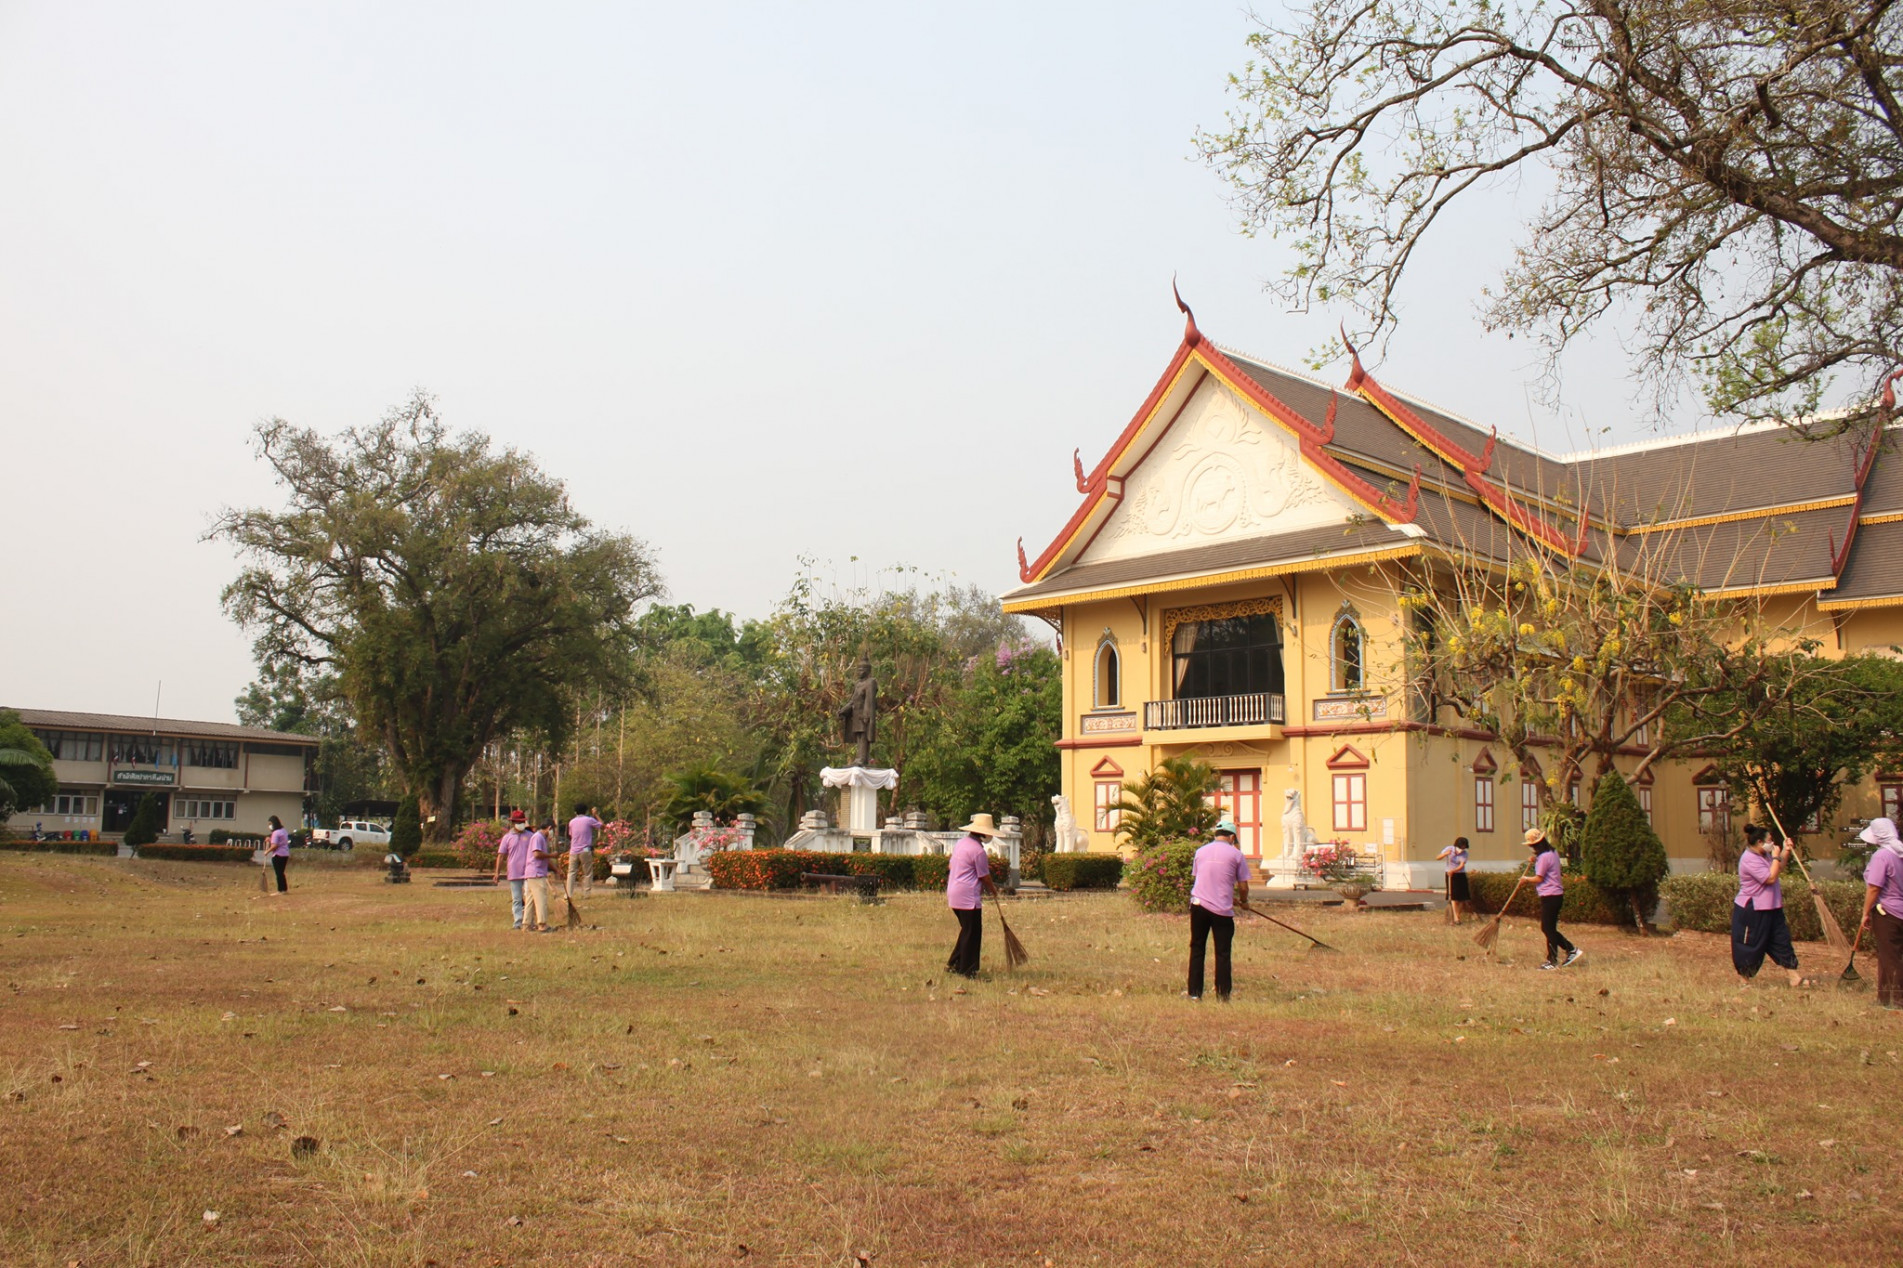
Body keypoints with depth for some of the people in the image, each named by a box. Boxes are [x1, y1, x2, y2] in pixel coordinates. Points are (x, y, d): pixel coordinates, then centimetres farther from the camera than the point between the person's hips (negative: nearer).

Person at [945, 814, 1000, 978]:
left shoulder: (961, 843, 12)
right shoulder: (978, 850, -16)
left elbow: (950, 869, 20)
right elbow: (985, 877, -8)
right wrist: (993, 890, 9)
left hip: (954, 894, 10)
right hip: (969, 897, -9)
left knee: (967, 931, 19)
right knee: (972, 933, -1)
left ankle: (953, 964, 22)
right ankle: (967, 970, 2)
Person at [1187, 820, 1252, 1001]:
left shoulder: (1200, 851, 10)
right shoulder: (1235, 854, 0)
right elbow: (1243, 886, 0)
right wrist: (1244, 901, 23)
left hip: (1198, 905, 3)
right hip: (1223, 909, -2)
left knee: (1197, 949, 12)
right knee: (1222, 953, 5)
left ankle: (1194, 992, 12)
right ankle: (1223, 996, 7)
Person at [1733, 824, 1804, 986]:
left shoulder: (1764, 855, 9)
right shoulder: (1749, 860, -22)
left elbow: (1779, 869, 24)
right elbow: (1771, 878, -26)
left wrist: (1786, 852, 11)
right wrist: (1776, 857, -18)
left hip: (1771, 909, 9)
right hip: (1751, 911, -9)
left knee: (1782, 940, 7)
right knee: (1750, 946, 1)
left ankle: (1795, 977, 11)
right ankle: (1743, 979, 15)